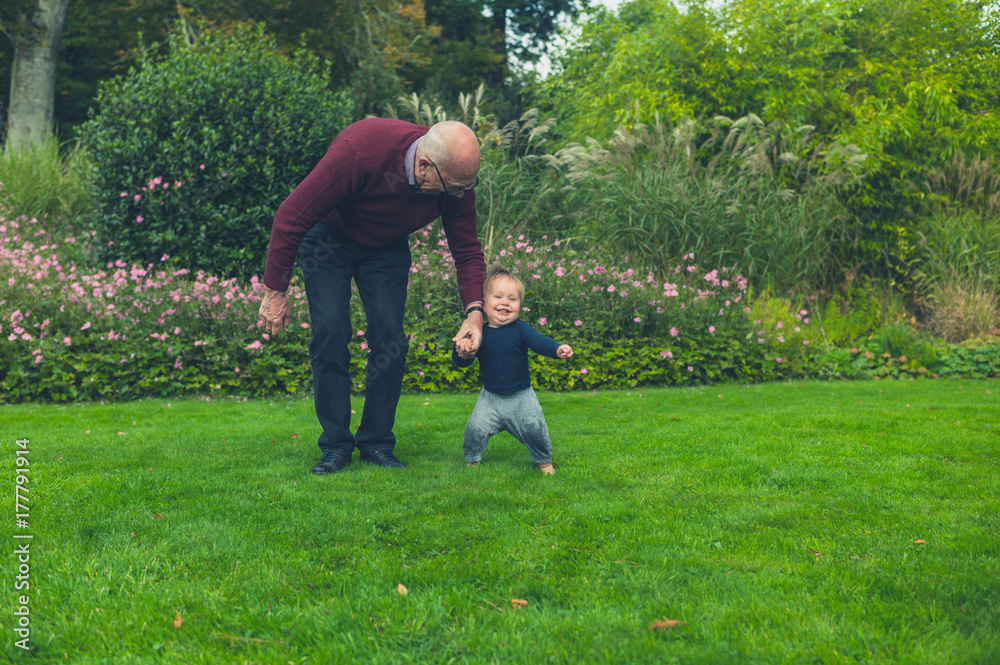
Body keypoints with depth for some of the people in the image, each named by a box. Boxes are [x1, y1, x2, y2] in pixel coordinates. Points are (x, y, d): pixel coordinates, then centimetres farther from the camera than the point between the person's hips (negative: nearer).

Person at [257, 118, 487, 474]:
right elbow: (291, 217, -29)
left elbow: (467, 250, -9)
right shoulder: (359, 151, -39)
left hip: (386, 246, 3)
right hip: (327, 238, -3)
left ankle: (376, 443, 2)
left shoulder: (458, 179, -25)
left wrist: (475, 310, -25)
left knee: (390, 334, -11)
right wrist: (275, 291, -23)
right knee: (330, 331, -15)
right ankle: (336, 445, -4)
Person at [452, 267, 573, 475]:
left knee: (534, 428, -4)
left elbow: (539, 341, -24)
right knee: (476, 428, -9)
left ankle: (544, 461, 23)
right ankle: (472, 460, 19)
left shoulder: (520, 330, -9)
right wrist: (462, 353, -31)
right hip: (490, 397, 1)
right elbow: (461, 362, -7)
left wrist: (557, 349, -45)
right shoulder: (479, 333, -6)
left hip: (521, 396, -1)